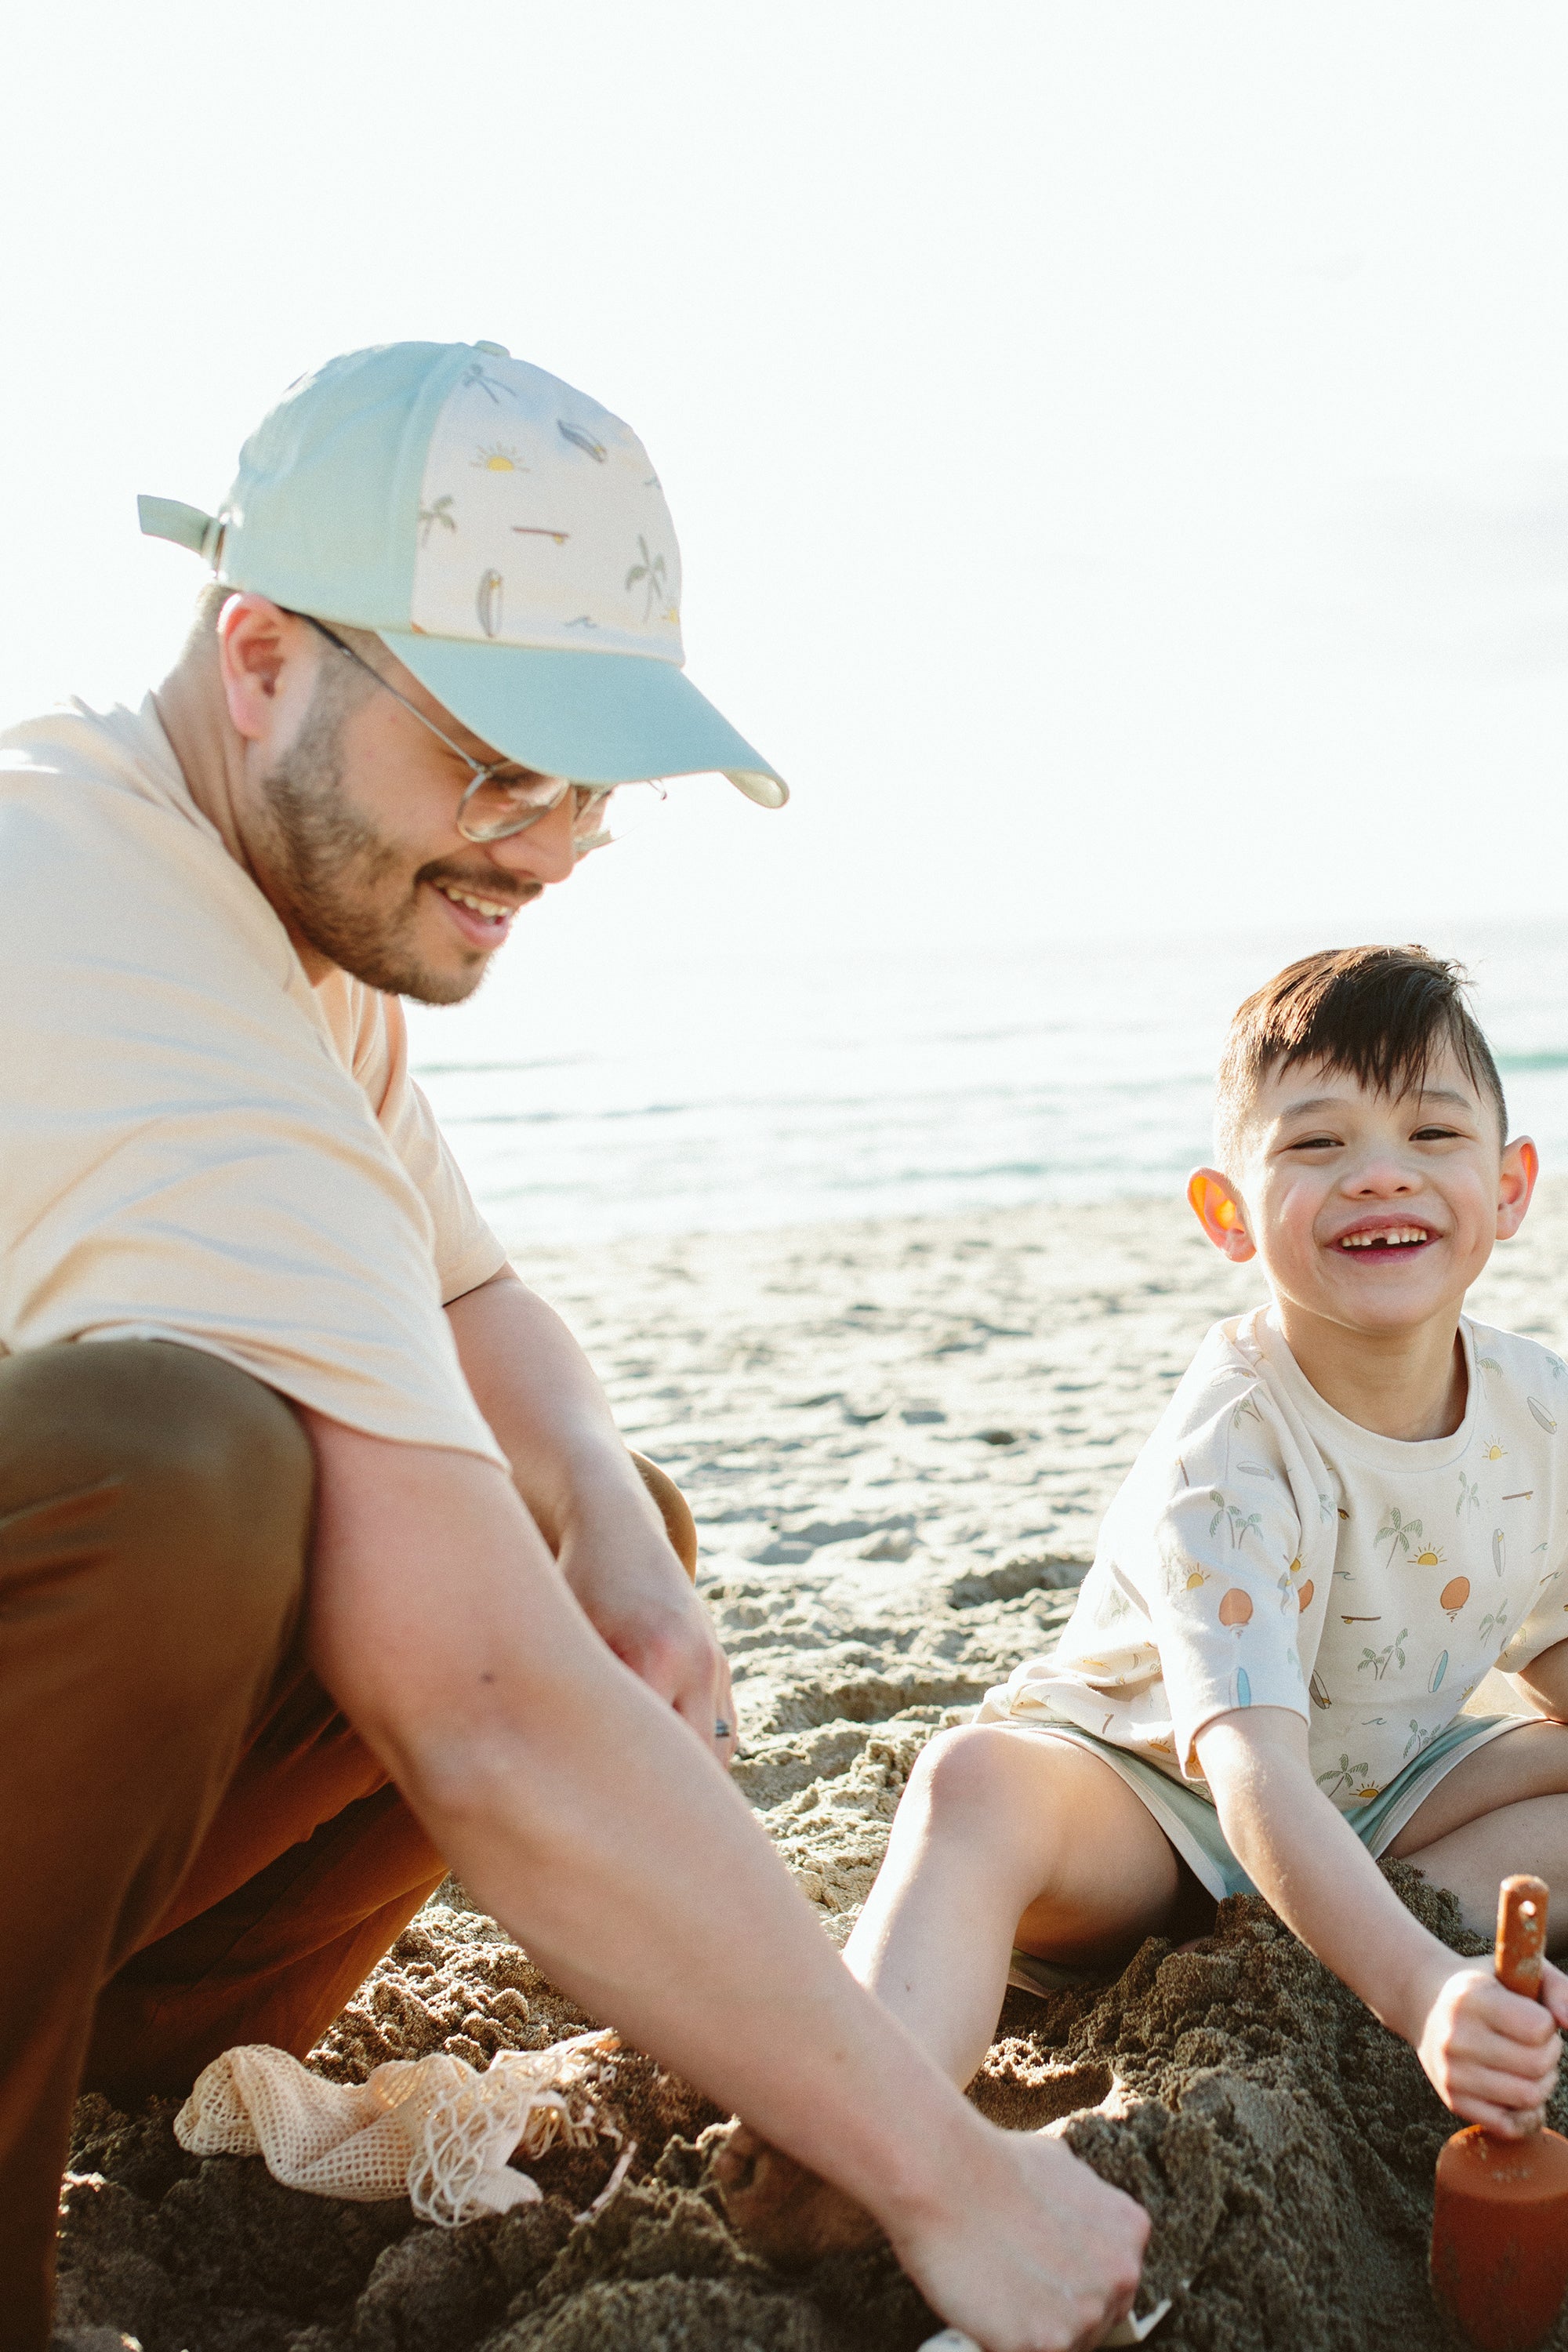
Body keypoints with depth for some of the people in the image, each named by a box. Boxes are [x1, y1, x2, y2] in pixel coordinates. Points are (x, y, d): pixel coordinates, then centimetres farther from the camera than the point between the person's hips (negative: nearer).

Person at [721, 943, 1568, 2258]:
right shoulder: (1231, 1454, -30)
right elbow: (1254, 1774, -40)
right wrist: (1420, 1992, -54)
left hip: (1372, 1792, 7)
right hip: (1149, 1797, -6)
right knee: (976, 1783, -35)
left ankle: (1288, 1973, -24)